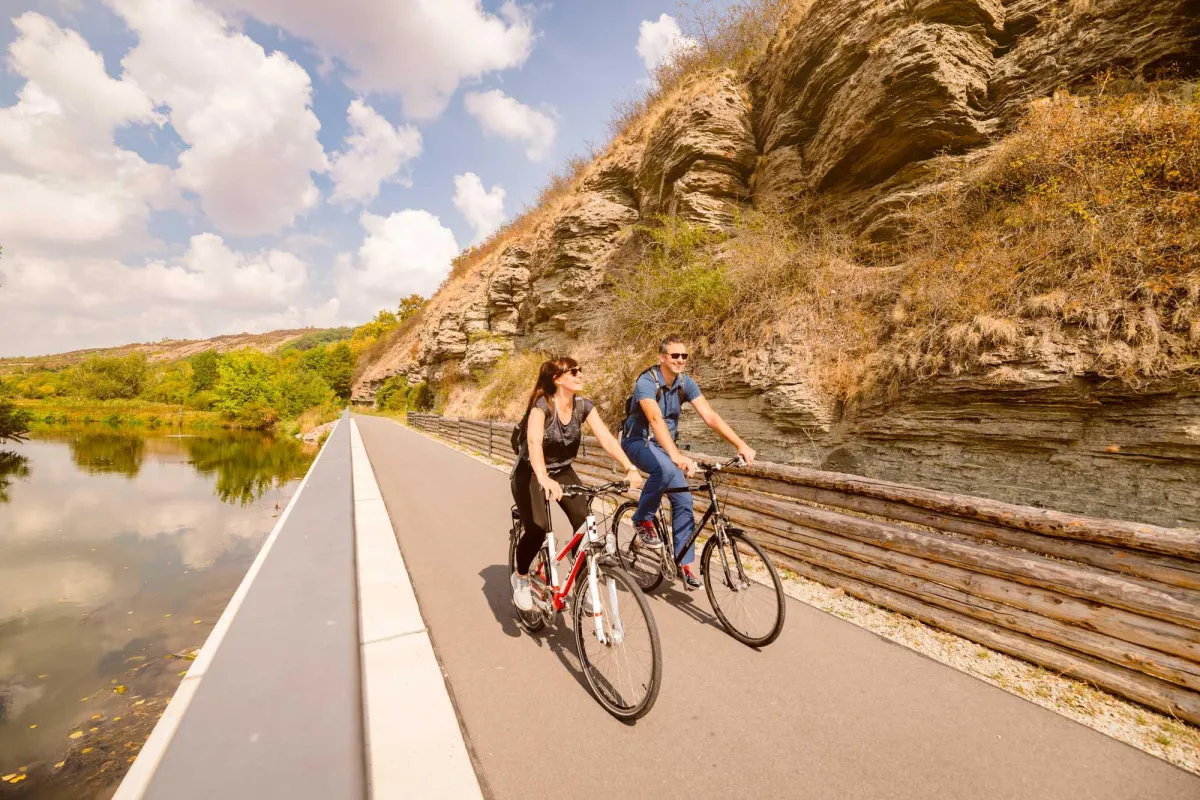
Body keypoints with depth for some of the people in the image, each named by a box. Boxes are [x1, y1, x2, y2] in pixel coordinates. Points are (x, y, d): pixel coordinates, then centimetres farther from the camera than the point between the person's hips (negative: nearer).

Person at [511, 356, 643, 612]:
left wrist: (630, 468, -35)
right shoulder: (542, 405, -26)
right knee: (537, 528, -24)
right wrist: (544, 479, -60)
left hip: (562, 471, 4)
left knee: (585, 522, -16)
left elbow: (607, 439, -20)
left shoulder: (583, 405, -12)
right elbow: (534, 441, -43)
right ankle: (520, 577, 7)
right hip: (530, 473, -4)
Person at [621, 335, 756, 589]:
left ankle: (686, 564, 10)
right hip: (638, 441, -6)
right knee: (665, 469, -37)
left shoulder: (686, 383, -8)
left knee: (684, 500, -3)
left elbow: (710, 416, -17)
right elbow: (656, 419, -43)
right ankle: (643, 521, -13)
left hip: (664, 444, 6)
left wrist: (741, 445, -28)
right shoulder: (646, 382, -26)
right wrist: (676, 456, -57)